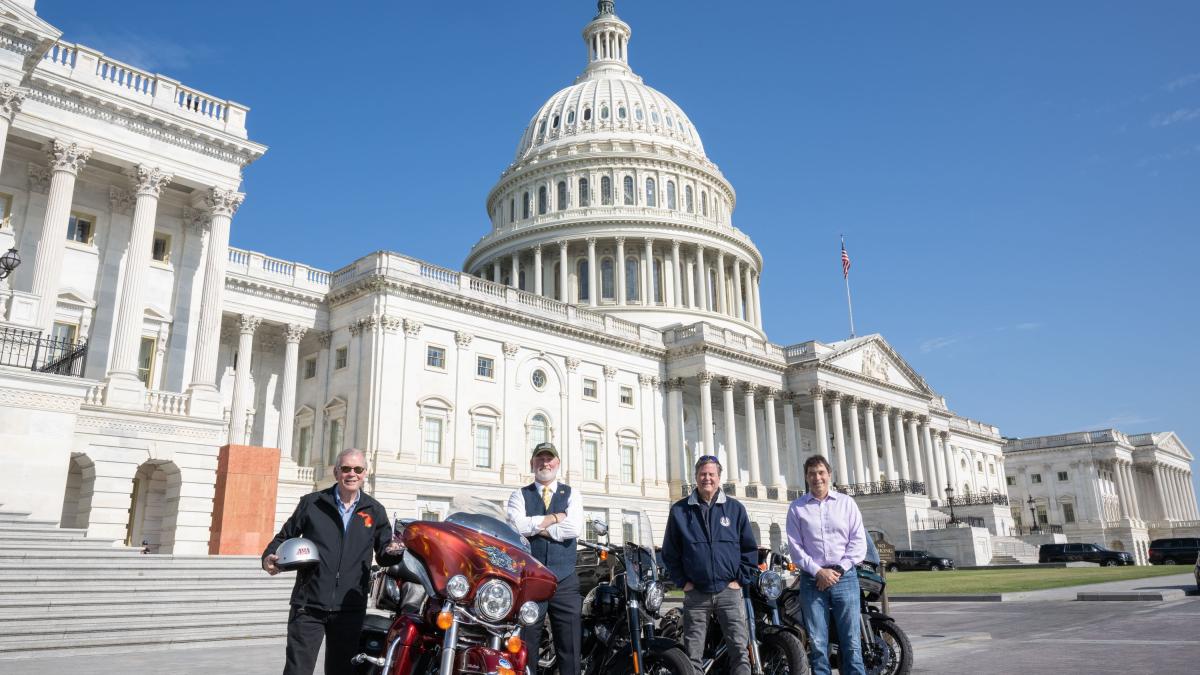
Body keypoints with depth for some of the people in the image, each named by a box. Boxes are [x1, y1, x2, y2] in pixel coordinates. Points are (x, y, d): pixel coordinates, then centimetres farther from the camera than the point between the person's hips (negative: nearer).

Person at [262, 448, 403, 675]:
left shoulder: (375, 511, 8)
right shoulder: (312, 503, 4)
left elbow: (383, 554, 10)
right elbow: (285, 536, 11)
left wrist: (395, 551, -12)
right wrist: (269, 557, -9)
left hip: (350, 609, 2)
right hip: (308, 605, -2)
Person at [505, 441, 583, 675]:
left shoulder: (571, 494, 10)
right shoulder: (520, 495, 8)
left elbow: (575, 528, -9)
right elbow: (517, 526, -12)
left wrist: (536, 528, -7)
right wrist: (555, 518, -9)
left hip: (565, 580, 1)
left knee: (570, 647, 3)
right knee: (526, 646, 4)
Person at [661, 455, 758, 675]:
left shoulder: (735, 508, 6)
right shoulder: (679, 510, 5)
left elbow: (750, 549, 9)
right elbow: (669, 552, 9)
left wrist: (740, 579, 1)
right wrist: (682, 582, 2)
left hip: (729, 590, 0)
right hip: (695, 593, 0)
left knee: (740, 649, -3)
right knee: (693, 655, 3)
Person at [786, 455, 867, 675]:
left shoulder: (846, 503, 9)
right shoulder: (797, 508, 7)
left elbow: (858, 541, 3)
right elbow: (795, 546, 1)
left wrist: (838, 570, -7)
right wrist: (818, 571, -10)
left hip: (844, 577, 0)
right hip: (812, 579, 0)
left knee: (851, 640, -1)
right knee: (817, 643, 1)